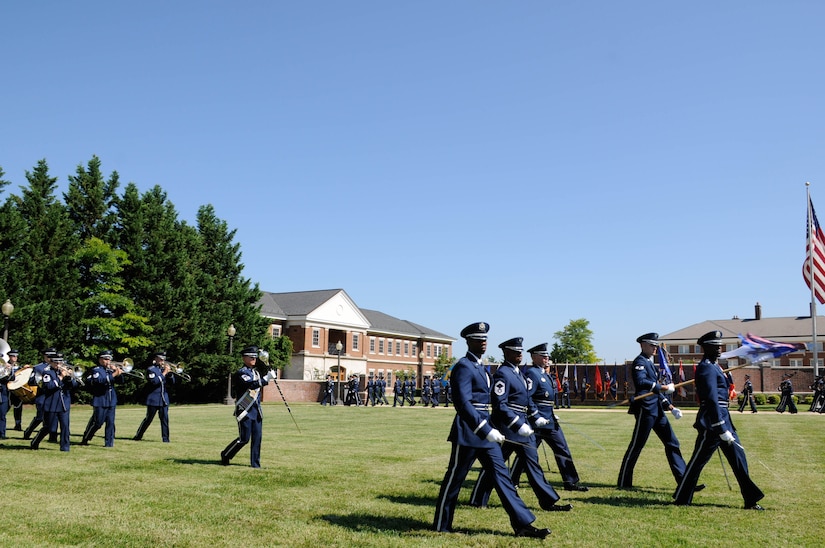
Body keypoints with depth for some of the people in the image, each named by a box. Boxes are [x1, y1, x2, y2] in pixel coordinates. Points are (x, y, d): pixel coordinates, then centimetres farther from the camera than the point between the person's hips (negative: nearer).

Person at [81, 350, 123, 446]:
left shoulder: (110, 370, 16)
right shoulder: (96, 370, -3)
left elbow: (121, 380, 10)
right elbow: (100, 380, -23)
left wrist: (118, 372, -7)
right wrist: (113, 375, -29)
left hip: (111, 401, 6)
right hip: (100, 401, -6)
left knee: (110, 422, 2)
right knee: (97, 422, -1)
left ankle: (109, 443, 5)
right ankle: (85, 440, 16)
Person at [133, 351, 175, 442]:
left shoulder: (163, 369, 13)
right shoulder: (151, 369, -5)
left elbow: (172, 382, 8)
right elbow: (154, 381, -21)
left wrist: (169, 372, -7)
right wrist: (164, 373, -20)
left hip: (164, 399, 5)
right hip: (153, 399, -5)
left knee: (165, 419, 0)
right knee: (148, 419, 2)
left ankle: (165, 438, 2)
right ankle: (138, 436, 17)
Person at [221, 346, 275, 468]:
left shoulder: (256, 371, 14)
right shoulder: (241, 373, -12)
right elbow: (251, 384, -27)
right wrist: (266, 378, -34)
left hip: (257, 410, 7)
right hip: (245, 410, -7)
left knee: (257, 437, 5)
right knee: (244, 438, -4)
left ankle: (255, 463, 12)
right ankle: (225, 455, 18)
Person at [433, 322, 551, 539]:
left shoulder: (479, 367, 16)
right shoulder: (463, 367, -14)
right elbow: (464, 404, -24)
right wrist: (486, 430, -29)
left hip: (485, 428, 9)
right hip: (468, 431, -9)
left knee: (500, 474, 5)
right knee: (455, 478, 2)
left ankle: (523, 524, 6)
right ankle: (441, 525, 16)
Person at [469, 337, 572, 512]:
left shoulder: (518, 372, 14)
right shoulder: (502, 374, -16)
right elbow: (499, 405, -23)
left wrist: (536, 417, 15)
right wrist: (518, 425, -27)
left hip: (523, 425, 9)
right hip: (508, 426, -9)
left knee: (532, 462, 8)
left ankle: (548, 501, 11)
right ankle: (477, 501, 16)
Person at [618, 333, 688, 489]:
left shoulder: (650, 363, 19)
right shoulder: (639, 362, -9)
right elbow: (640, 382, -28)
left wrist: (670, 407, 15)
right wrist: (664, 387, -26)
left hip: (657, 410, 10)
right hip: (645, 410, -9)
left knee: (672, 443, 8)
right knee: (636, 446, -3)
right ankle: (624, 482, 7)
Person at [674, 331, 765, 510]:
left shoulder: (714, 366, 16)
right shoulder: (706, 368, -16)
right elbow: (711, 400, -23)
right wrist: (721, 429, -26)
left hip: (723, 419, 10)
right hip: (712, 422, -10)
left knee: (738, 457, 9)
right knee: (697, 462, -1)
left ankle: (751, 500, 14)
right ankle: (681, 499, 10)